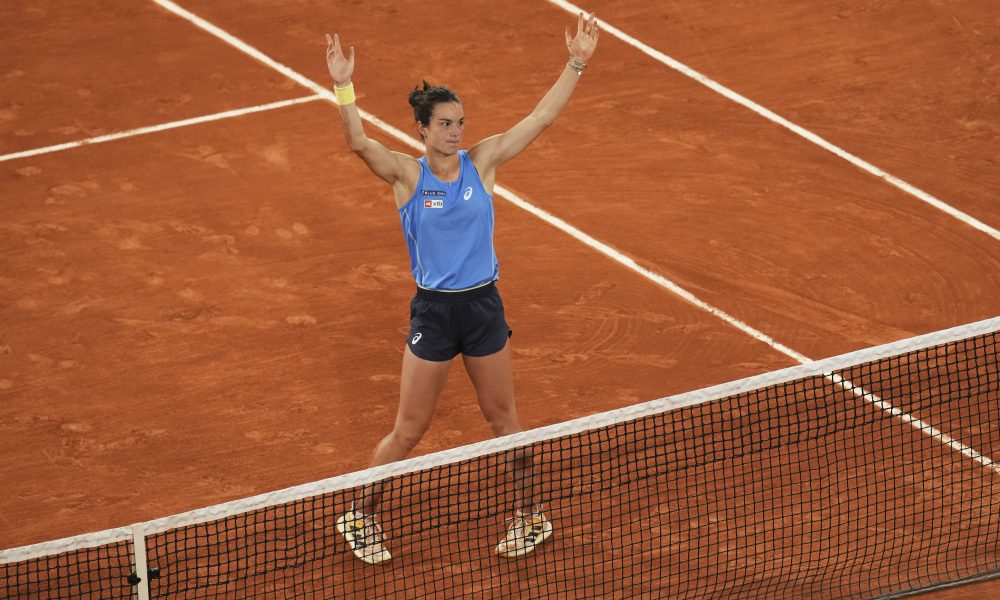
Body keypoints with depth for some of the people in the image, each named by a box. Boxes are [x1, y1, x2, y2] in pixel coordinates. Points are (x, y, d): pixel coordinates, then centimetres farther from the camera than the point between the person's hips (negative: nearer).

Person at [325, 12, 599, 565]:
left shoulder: (481, 162, -2)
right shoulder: (407, 174, -9)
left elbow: (540, 118, -4)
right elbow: (360, 143, -26)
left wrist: (576, 64, -11)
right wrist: (343, 87, -41)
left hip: (484, 307, 2)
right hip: (433, 312, -2)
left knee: (504, 419, 15)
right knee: (409, 431, 5)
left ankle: (528, 515, 31)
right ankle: (360, 516, 23)